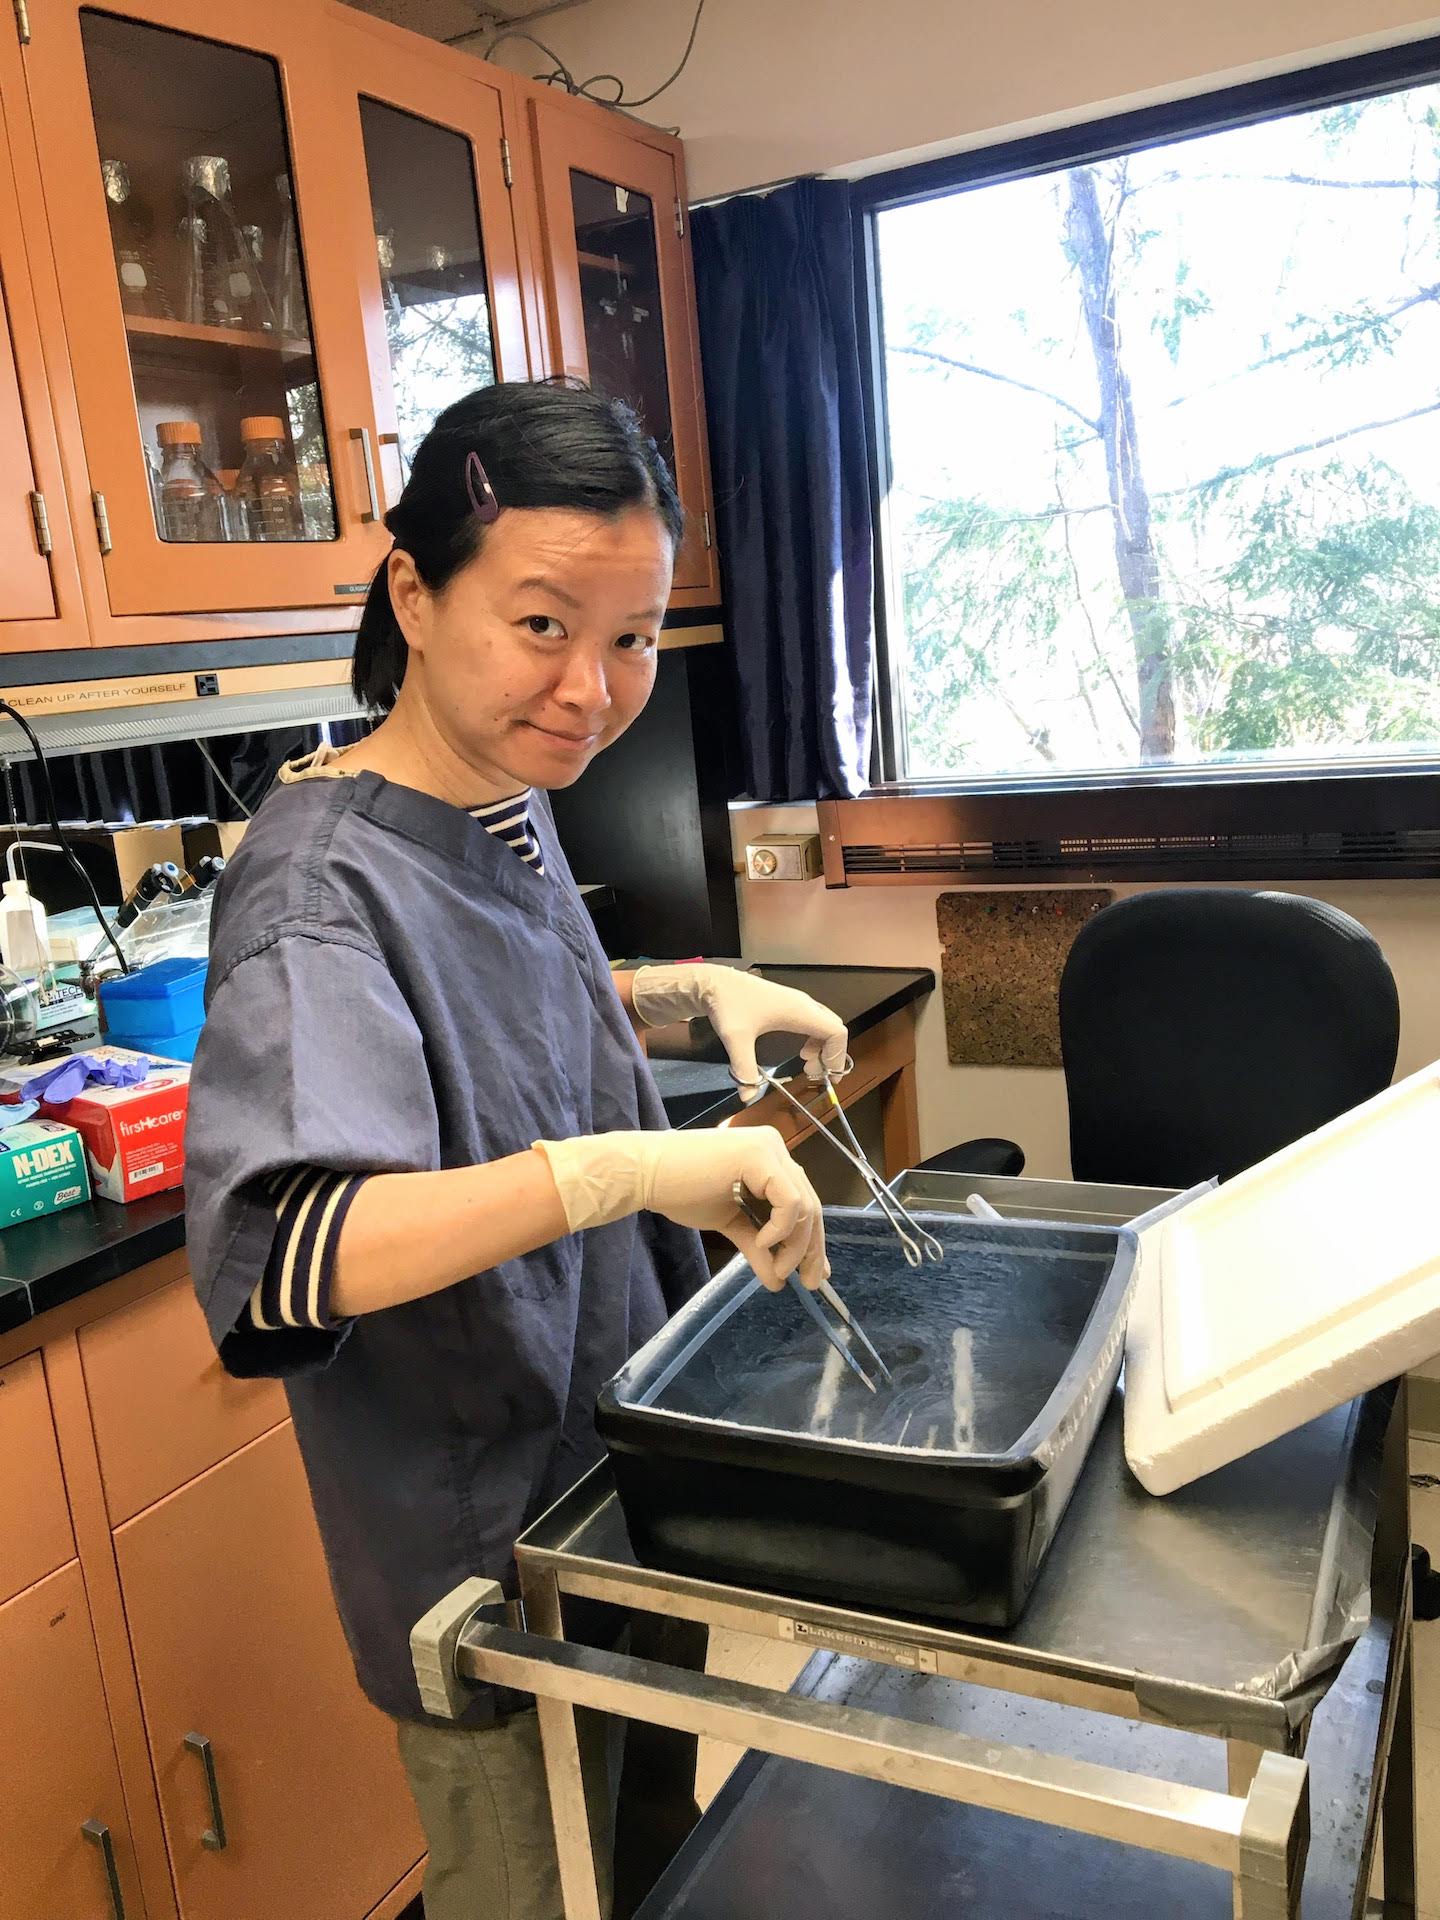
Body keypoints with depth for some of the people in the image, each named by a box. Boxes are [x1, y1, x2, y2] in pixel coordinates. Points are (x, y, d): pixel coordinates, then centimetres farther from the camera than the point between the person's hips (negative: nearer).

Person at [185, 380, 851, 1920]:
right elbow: (274, 1250, -39)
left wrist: (695, 992, -1)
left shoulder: (508, 802, -2)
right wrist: (623, 1169, -50)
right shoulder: (326, 884, -27)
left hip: (618, 1453, 8)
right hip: (484, 1547, -7)